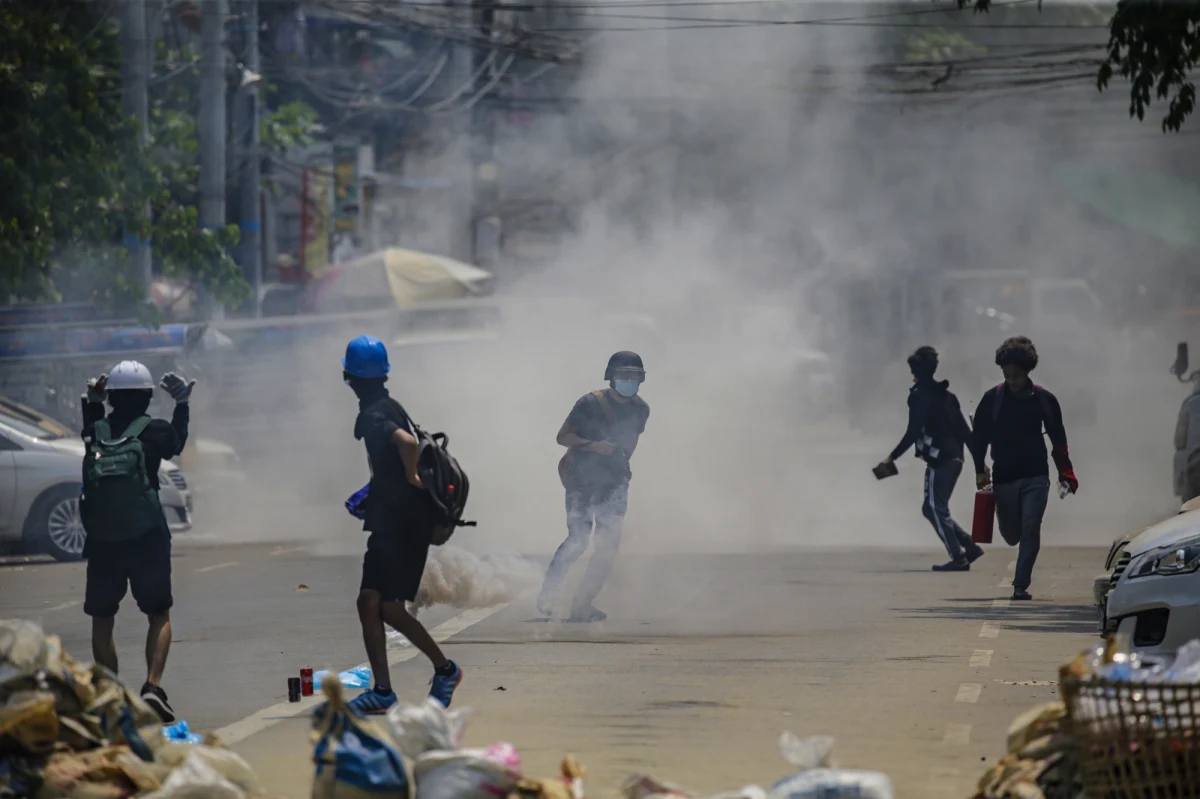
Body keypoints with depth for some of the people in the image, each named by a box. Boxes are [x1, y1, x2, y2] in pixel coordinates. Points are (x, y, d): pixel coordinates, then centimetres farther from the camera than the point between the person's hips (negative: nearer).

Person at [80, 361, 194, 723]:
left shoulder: (97, 432, 0)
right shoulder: (153, 431, -7)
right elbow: (176, 445, 15)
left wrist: (92, 402, 33)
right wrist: (182, 405, 25)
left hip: (101, 542, 2)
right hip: (146, 539, -2)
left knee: (102, 619, 13)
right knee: (159, 614, 9)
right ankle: (153, 685, -10)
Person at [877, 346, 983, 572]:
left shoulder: (920, 396, -8)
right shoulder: (946, 394, 17)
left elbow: (913, 433, -15)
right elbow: (964, 431, 17)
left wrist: (892, 458, -11)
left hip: (939, 460, -8)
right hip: (954, 458, 8)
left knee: (936, 508, -5)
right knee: (932, 507, 15)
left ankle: (958, 557, -12)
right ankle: (970, 547, 12)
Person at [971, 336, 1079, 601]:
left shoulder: (1044, 400, 0)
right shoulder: (992, 399, -1)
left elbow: (1058, 440, 6)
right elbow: (979, 437, 3)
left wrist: (1066, 475, 0)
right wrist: (980, 469, -10)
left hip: (1035, 477, -1)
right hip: (1003, 478, 1)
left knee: (1030, 528, -14)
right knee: (1011, 534, 4)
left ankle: (1021, 584, -11)